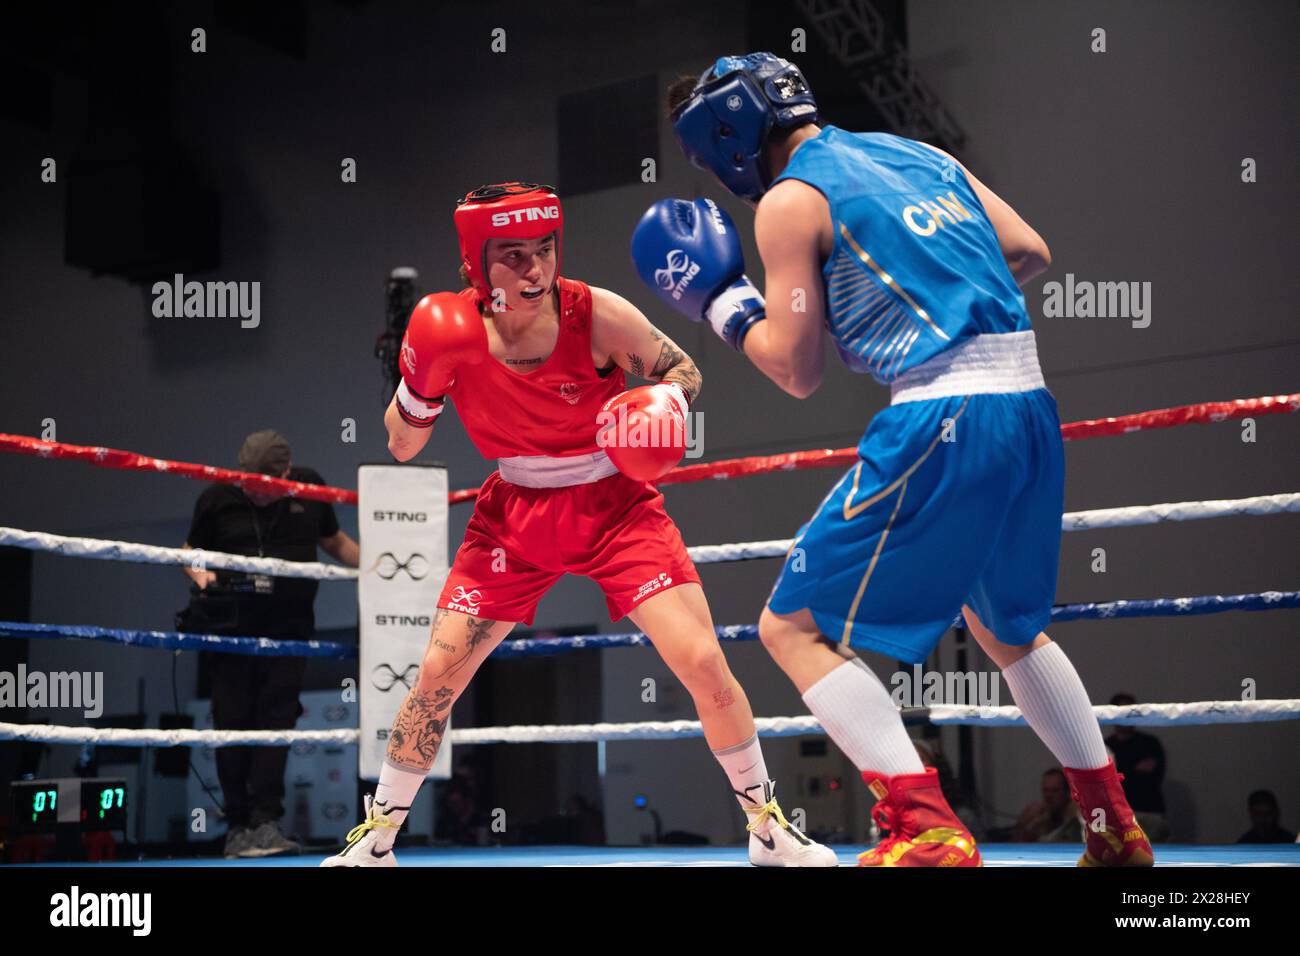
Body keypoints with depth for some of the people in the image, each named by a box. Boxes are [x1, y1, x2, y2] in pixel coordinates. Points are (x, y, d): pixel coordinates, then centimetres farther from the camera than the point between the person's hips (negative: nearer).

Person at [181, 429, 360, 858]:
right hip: (231, 627, 0)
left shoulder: (310, 489, 2)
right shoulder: (217, 499, -2)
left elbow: (334, 541, 16)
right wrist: (202, 575, -12)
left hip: (289, 628, 0)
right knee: (233, 722, 0)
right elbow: (191, 551, 10)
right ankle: (237, 827, 9)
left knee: (276, 719, -9)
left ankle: (266, 822, -7)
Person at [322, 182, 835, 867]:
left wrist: (667, 403, -23)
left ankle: (768, 827, 8)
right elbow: (400, 446, -3)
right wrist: (423, 390, -23)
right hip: (514, 514, 2)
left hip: (614, 506, -1)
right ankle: (377, 837, 20)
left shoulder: (596, 314, -18)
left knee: (704, 666, -13)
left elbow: (681, 370, -1)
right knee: (437, 674, -1)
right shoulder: (453, 333, -14)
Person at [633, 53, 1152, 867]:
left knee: (795, 628, 0)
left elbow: (797, 372, -2)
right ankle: (1116, 828, 30)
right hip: (1031, 408, 8)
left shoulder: (790, 199, -2)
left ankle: (928, 830, -12)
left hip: (944, 421, -8)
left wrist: (719, 301, 12)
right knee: (1006, 627, 28)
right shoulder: (921, 156, 18)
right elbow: (1031, 256, 19)